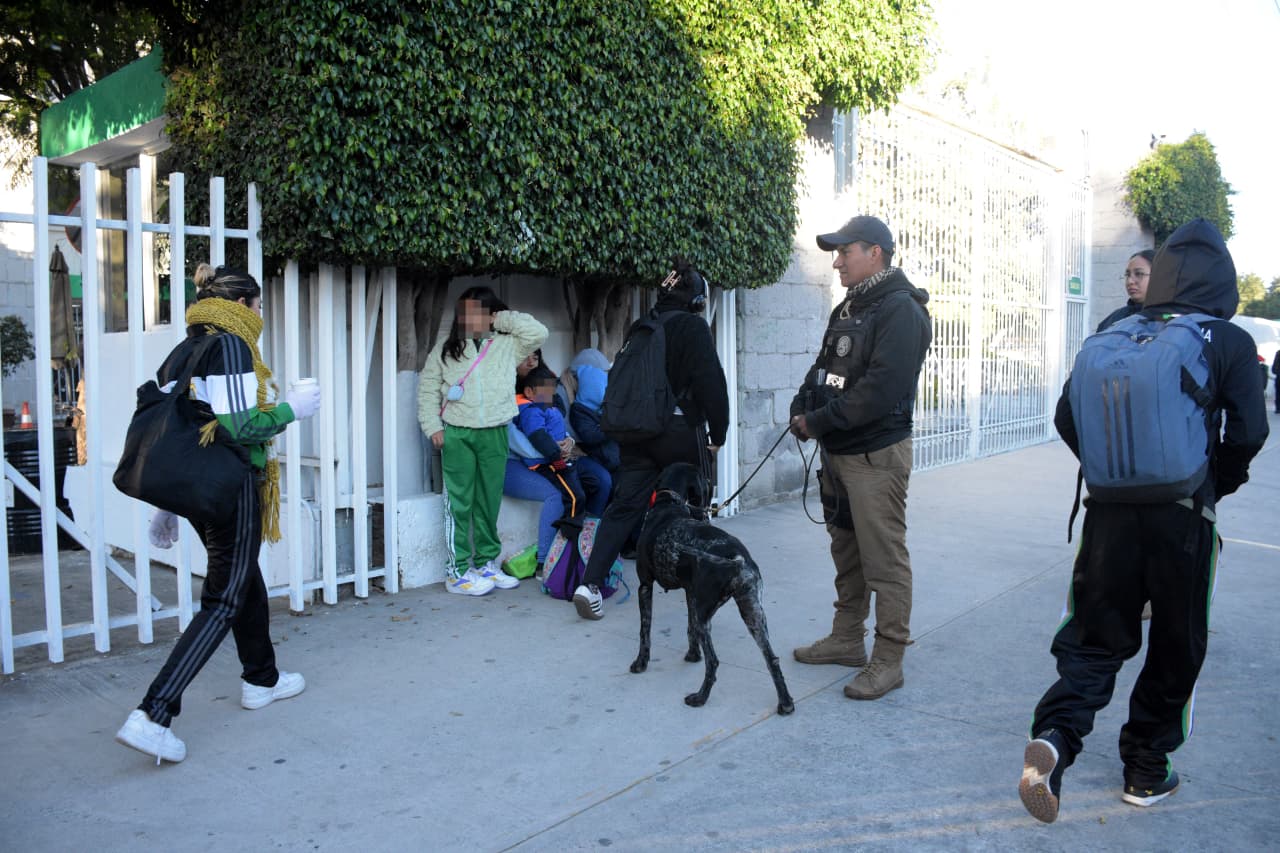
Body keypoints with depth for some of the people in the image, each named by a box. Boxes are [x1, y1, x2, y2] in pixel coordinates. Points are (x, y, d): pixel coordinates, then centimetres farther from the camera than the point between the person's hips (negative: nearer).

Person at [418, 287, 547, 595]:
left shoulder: (507, 345, 8)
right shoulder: (445, 349, 8)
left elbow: (538, 332, -4)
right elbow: (428, 389, 8)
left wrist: (502, 319, 0)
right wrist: (433, 426, -2)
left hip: (495, 434, 2)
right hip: (456, 435, -1)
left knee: (490, 500, 10)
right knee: (459, 503, -2)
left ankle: (486, 563, 22)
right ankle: (458, 572, 2)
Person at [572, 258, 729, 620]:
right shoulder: (693, 326, -7)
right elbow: (710, 381, -12)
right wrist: (718, 431, -5)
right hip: (680, 430, -5)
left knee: (624, 505, 2)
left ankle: (590, 583, -9)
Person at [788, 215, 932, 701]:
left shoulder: (899, 310, -13)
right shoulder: (848, 309, 16)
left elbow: (882, 388, -24)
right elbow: (823, 370, 18)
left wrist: (820, 421, -18)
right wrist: (802, 409, -1)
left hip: (877, 454, -9)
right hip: (838, 451, 10)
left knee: (884, 559, -3)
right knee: (846, 548, 17)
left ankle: (888, 659, 6)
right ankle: (848, 638, 30)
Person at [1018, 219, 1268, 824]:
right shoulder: (1231, 343, -2)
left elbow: (1067, 420, 1)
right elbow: (1248, 434, -10)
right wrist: (1218, 485, 8)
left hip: (1111, 512, 2)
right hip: (1185, 516, -2)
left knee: (1094, 637, 10)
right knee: (1175, 649, 15)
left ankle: (1055, 733, -14)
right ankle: (1146, 772, 24)